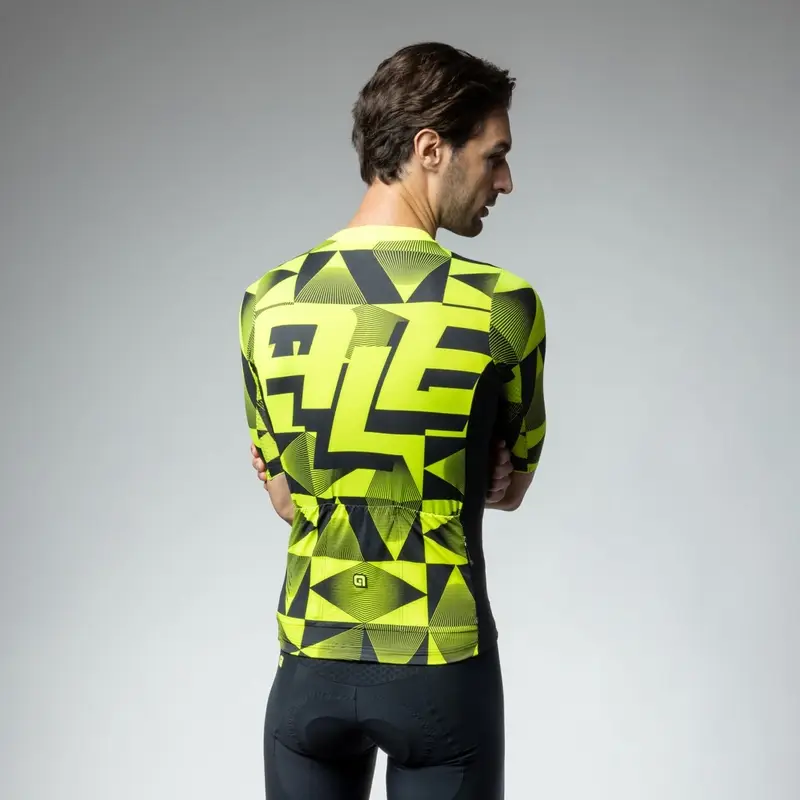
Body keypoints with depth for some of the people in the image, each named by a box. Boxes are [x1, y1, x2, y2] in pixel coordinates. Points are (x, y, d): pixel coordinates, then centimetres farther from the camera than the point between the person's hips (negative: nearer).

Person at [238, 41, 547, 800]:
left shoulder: (267, 303, -3)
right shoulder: (504, 305, -13)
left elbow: (287, 499, 4)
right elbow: (509, 486, 1)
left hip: (310, 668, 3)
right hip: (443, 674, -2)